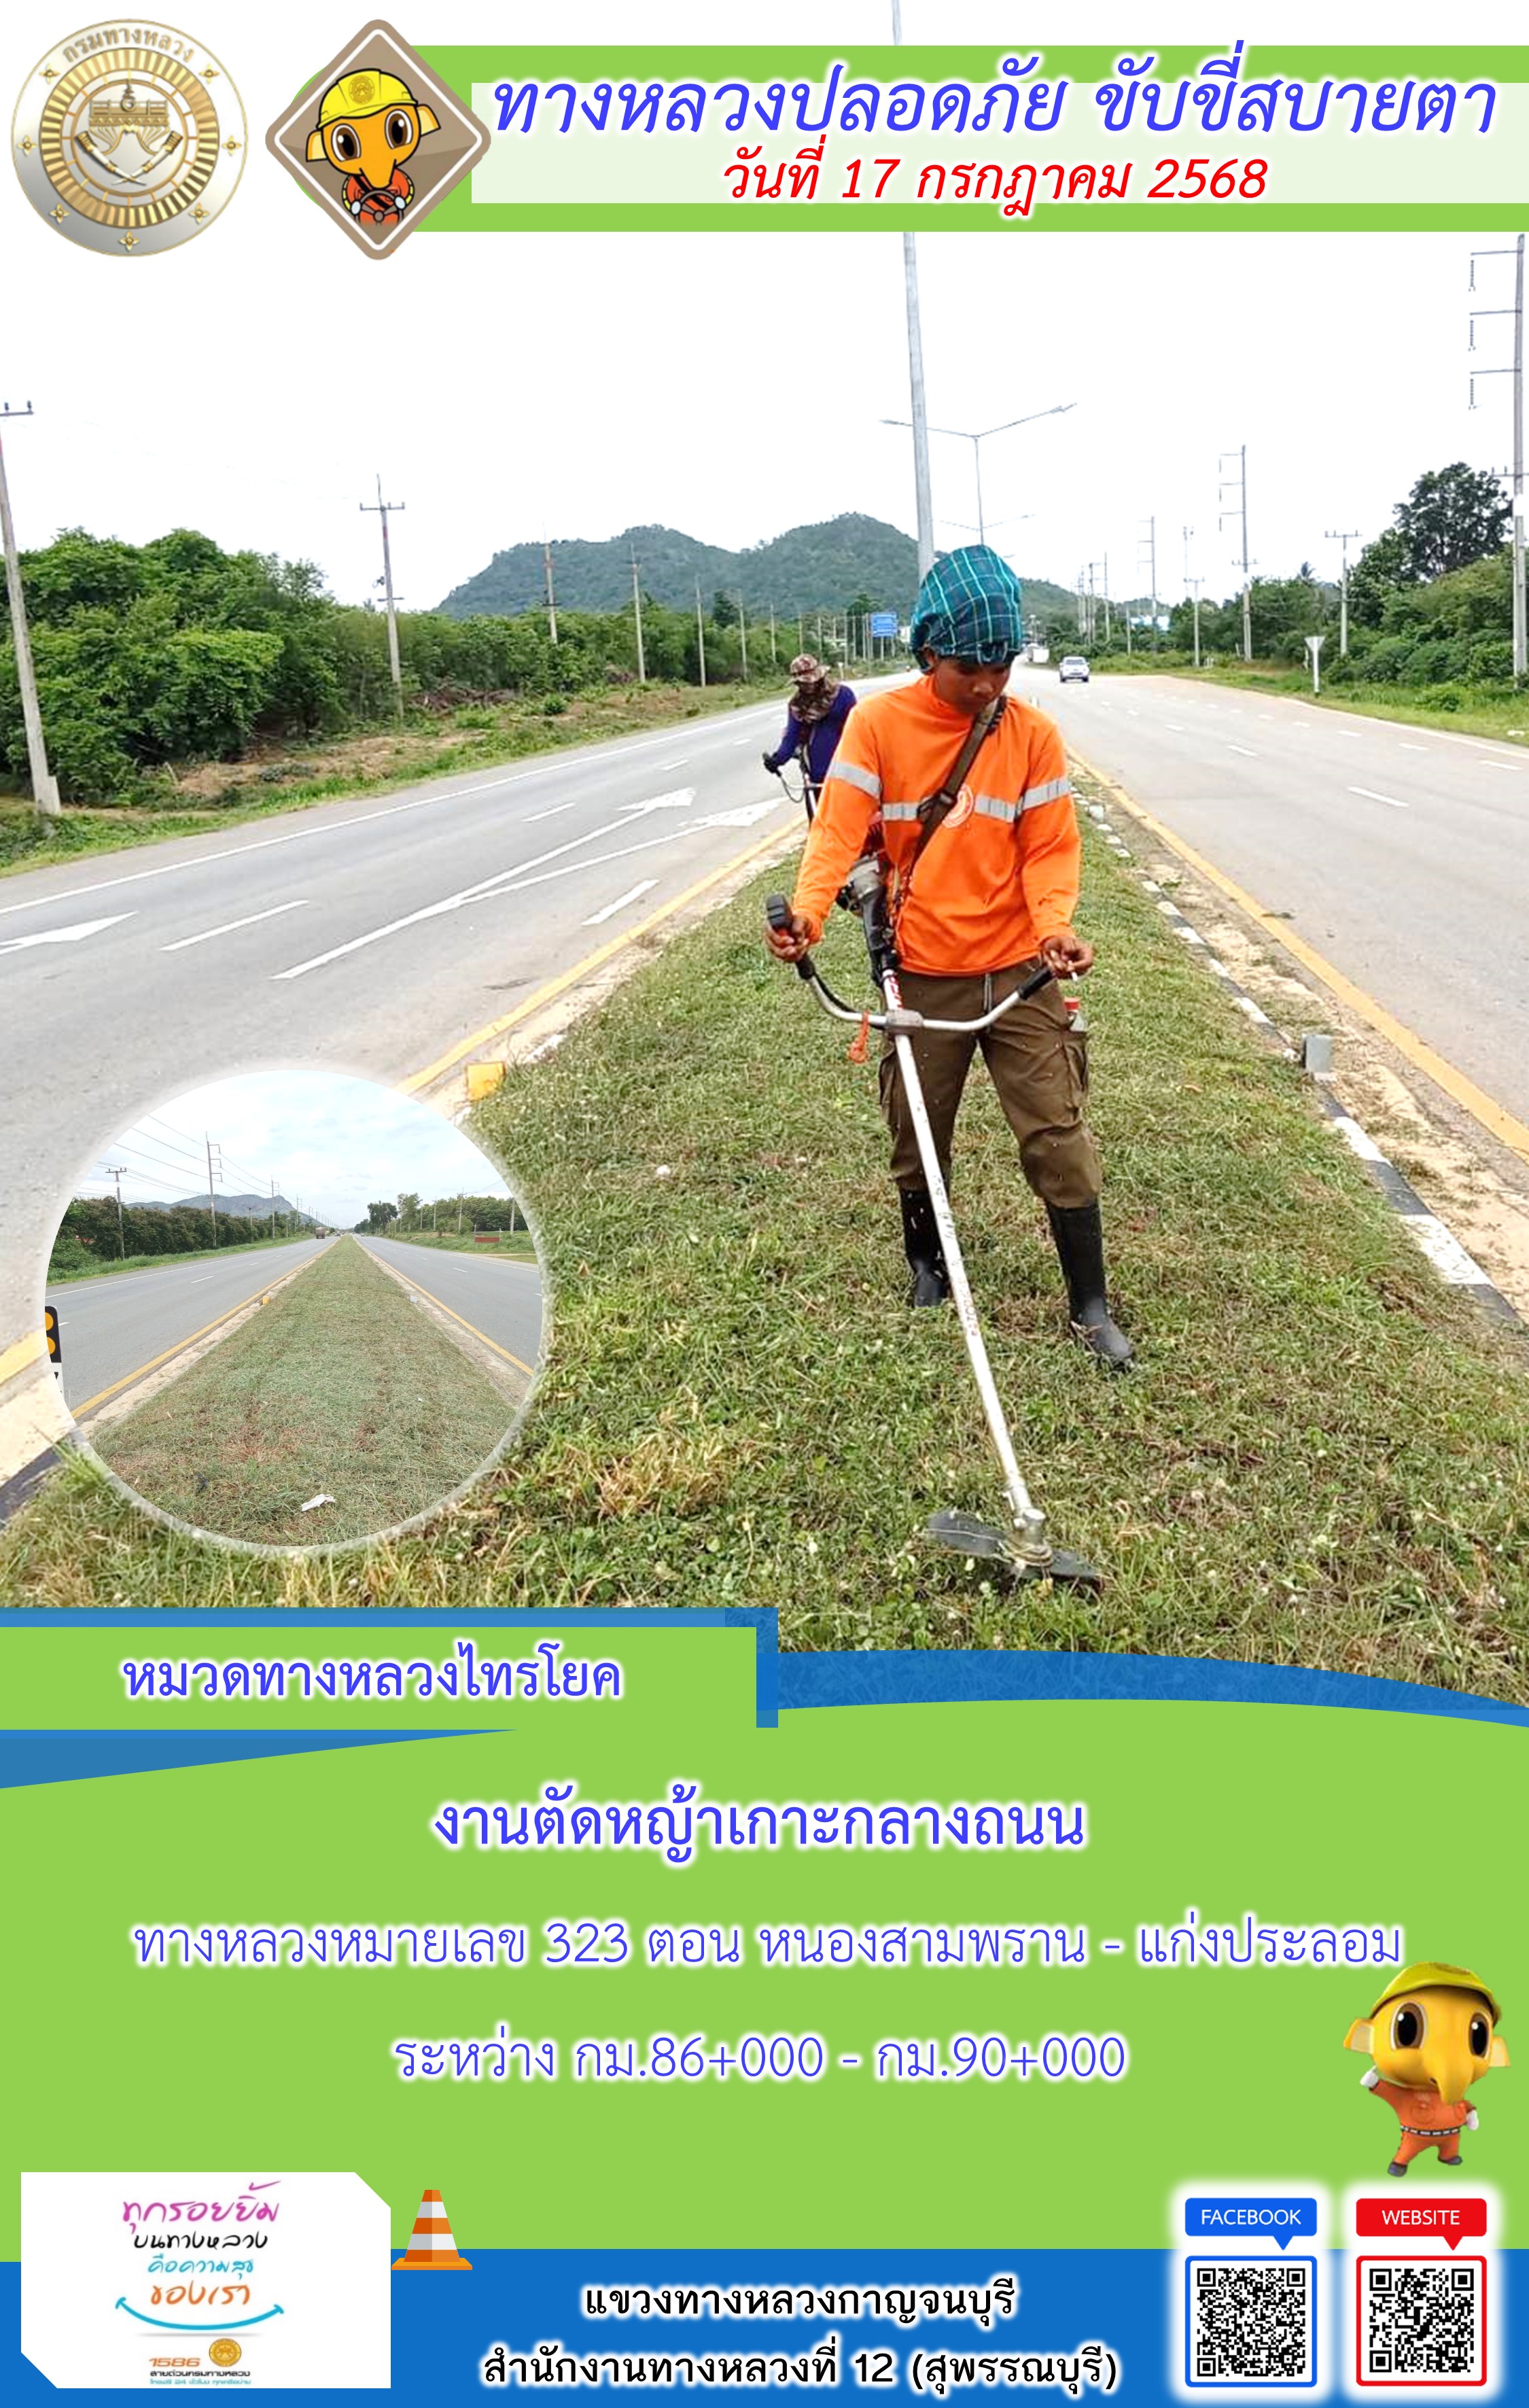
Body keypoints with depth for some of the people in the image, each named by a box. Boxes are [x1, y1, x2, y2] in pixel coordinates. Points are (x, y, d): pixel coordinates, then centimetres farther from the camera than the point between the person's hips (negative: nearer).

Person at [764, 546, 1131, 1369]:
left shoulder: (1034, 734, -3)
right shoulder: (878, 723, -6)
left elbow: (1050, 848, -3)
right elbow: (839, 829, -12)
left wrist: (1055, 924, -23)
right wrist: (807, 911, -31)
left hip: (1019, 972, 0)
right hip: (922, 976, 0)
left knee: (1059, 1137, -1)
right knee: (917, 1142, 13)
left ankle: (1091, 1306, 11)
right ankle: (928, 1272, 37)